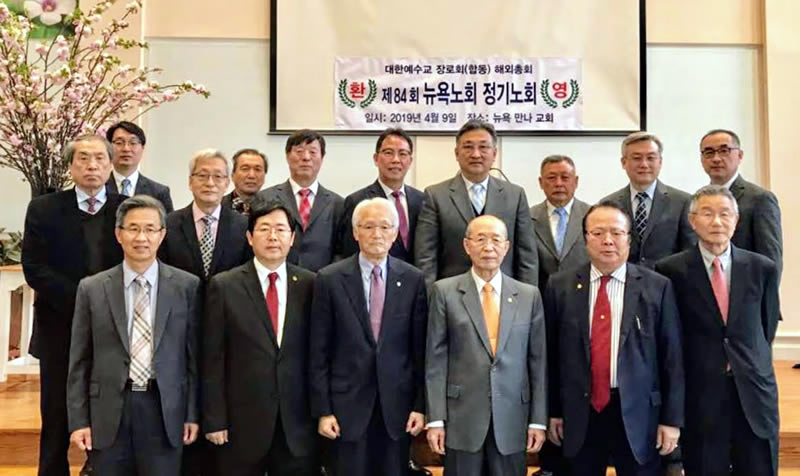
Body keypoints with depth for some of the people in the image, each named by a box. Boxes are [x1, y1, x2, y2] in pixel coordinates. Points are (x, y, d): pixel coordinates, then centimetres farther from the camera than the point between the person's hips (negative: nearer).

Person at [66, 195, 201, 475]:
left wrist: (192, 414, 1)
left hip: (164, 411, -1)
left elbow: (194, 355, 2)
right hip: (108, 414, 1)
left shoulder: (187, 286, 0)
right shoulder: (92, 289, 2)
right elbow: (79, 362, 5)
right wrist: (79, 420, 1)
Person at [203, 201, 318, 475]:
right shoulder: (224, 286, -3)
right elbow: (213, 359, -3)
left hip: (298, 421, 1)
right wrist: (214, 419, -5)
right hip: (242, 421, -1)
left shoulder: (310, 285, 1)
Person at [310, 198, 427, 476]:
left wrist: (421, 405, 1)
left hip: (397, 404, 1)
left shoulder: (414, 280, 0)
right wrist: (322, 410, -4)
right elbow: (319, 352, -2)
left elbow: (421, 349, 3)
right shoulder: (330, 279, -4)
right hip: (347, 404, -1)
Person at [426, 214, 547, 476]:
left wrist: (538, 420, 2)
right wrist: (436, 419, -6)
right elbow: (436, 359, -2)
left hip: (512, 418, 2)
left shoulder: (529, 295, 5)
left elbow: (537, 360, 5)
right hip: (462, 418, -1)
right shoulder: (445, 291, -1)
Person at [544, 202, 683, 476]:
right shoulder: (560, 286, 1)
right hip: (580, 412, 1)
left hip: (637, 413, -1)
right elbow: (550, 353, 4)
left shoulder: (657, 287, -2)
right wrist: (552, 411, 5)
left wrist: (672, 418, -2)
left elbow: (671, 356, -1)